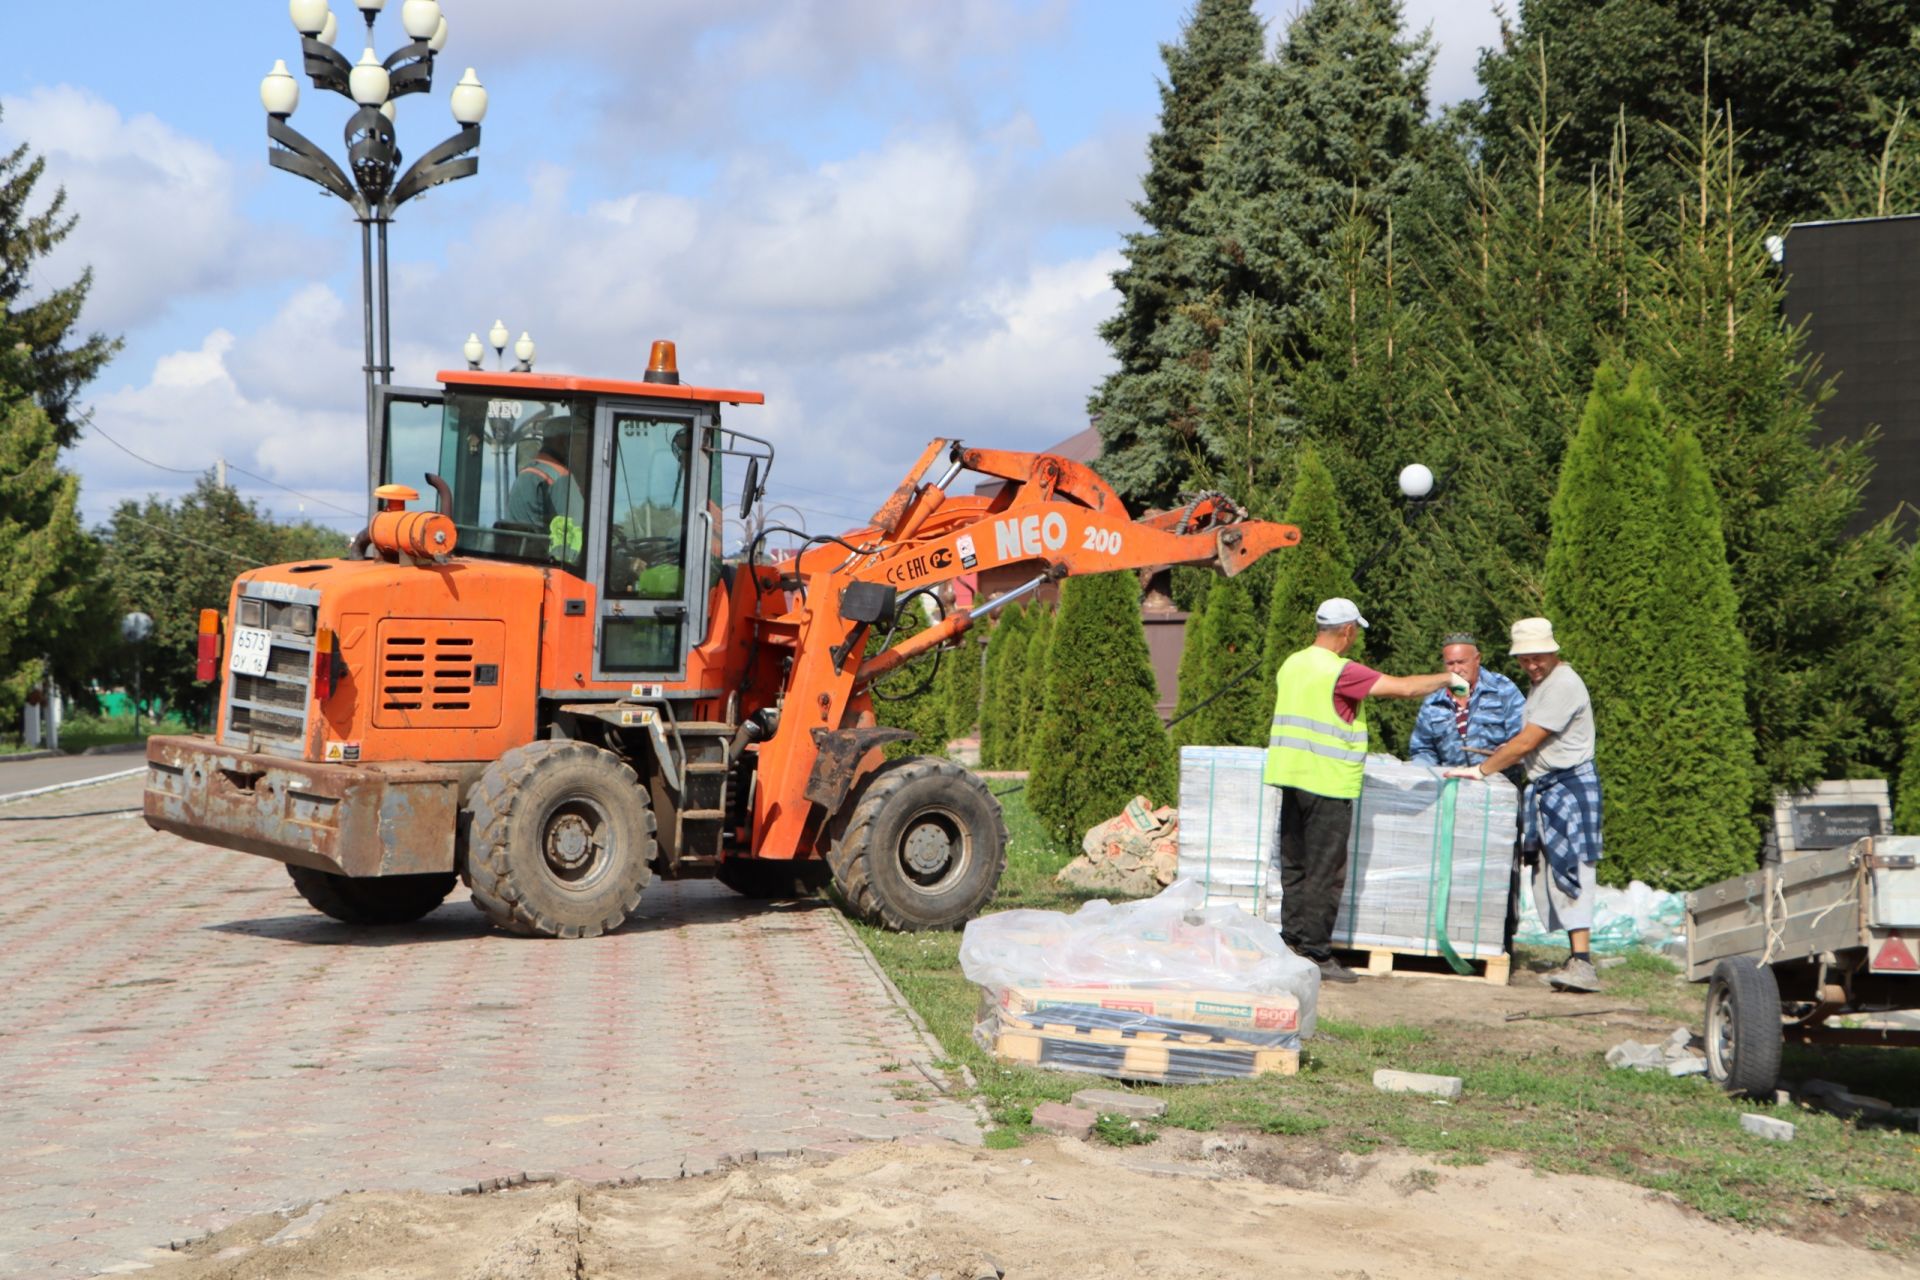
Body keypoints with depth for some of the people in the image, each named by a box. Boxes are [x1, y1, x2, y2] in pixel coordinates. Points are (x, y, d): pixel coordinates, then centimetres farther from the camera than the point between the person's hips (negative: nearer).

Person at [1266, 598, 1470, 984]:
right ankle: (1315, 954, -2)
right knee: (1325, 873, -3)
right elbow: (1404, 687, -17)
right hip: (1328, 785, -8)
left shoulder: (1291, 665, 10)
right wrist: (1446, 678, -1)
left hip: (1292, 778, 8)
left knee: (1295, 867, 12)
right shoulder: (1341, 672, -15)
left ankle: (1290, 943, 13)